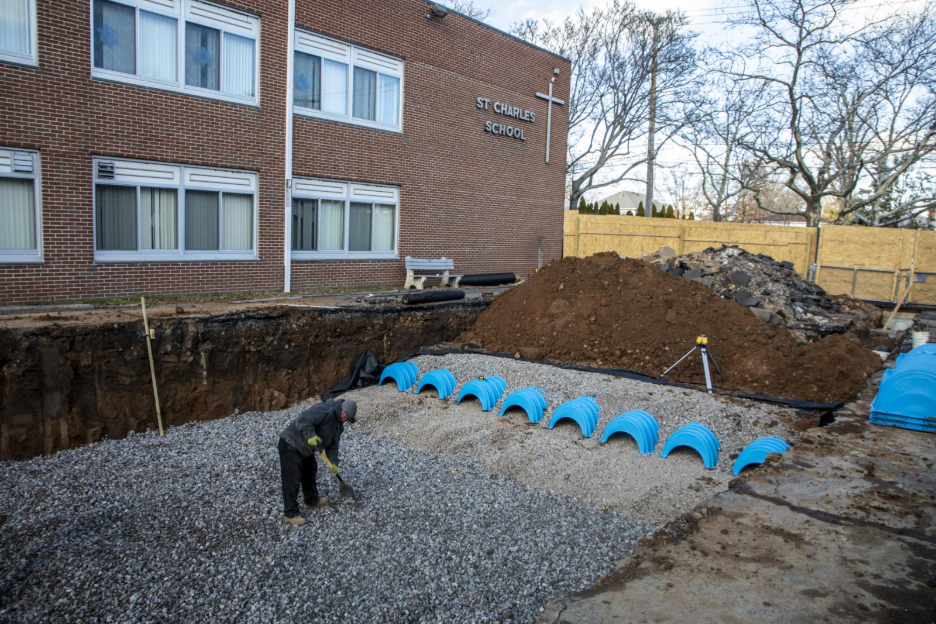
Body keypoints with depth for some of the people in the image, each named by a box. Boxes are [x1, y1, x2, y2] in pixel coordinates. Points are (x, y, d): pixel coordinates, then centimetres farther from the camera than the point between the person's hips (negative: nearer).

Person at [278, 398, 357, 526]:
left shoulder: (339, 424, 5)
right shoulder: (325, 411, -27)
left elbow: (333, 444, 8)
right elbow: (303, 418, -37)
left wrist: (333, 462, 0)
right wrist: (311, 435, -36)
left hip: (305, 448, 10)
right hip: (291, 445, -10)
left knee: (310, 472, 23)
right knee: (293, 480, -4)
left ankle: (311, 500, 42)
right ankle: (290, 514, 5)